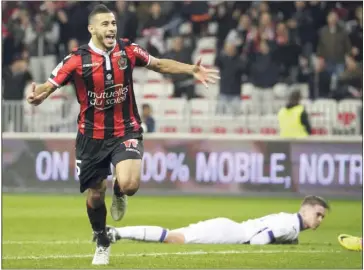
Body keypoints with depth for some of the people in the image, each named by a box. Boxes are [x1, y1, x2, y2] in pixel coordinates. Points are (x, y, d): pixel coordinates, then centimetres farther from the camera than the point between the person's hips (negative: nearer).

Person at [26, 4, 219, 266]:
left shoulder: (128, 50, -7)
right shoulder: (77, 60, -15)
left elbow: (159, 64, 9)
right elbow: (49, 85, -16)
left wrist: (191, 70, -2)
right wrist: (38, 95, -39)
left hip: (126, 131, 0)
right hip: (92, 136, 0)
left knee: (129, 184, -25)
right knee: (95, 196, 8)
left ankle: (119, 194, 16)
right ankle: (102, 244, 36)